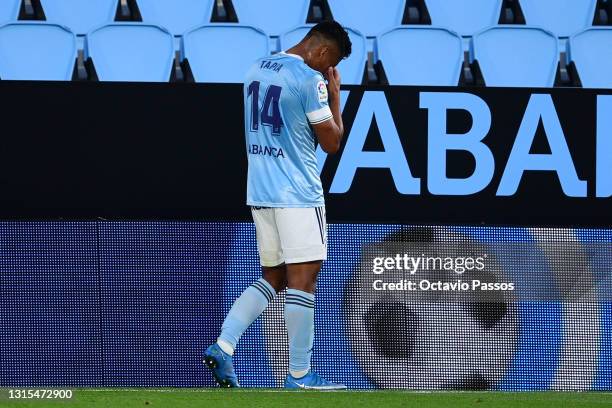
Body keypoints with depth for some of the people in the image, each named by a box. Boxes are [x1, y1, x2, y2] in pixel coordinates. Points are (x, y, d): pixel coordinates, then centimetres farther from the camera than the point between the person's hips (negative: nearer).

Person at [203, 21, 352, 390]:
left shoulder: (258, 69, 13)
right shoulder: (309, 80, -13)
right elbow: (332, 142, -8)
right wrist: (335, 95, 5)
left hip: (259, 192, 8)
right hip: (299, 194, -8)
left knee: (272, 278, 15)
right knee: (303, 279, -3)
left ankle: (222, 347, 0)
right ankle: (299, 375, -2)